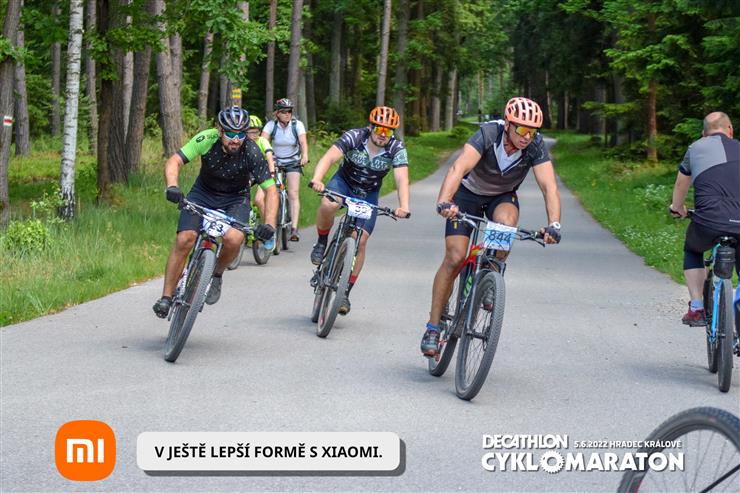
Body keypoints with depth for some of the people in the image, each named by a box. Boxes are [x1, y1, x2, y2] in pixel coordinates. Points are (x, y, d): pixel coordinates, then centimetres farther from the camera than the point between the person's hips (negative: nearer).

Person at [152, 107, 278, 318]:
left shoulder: (252, 152, -26)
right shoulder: (206, 139, -25)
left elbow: (270, 189, -23)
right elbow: (174, 161, -27)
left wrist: (269, 224, -37)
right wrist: (172, 186, -47)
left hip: (235, 199, -1)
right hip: (204, 192, 1)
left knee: (233, 239, -29)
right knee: (184, 240, -18)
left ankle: (216, 274, 2)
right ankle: (166, 297, -5)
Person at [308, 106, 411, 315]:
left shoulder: (396, 148, -22)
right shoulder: (353, 137, -26)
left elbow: (401, 179, -33)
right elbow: (328, 158, -38)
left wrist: (404, 207, -51)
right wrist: (316, 180, -57)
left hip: (368, 195, 1)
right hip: (344, 181, -1)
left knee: (360, 242, -9)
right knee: (327, 206, -35)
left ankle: (345, 292, 4)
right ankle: (321, 243, -6)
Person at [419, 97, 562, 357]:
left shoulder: (536, 145, -25)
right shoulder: (488, 134, -33)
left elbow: (549, 187, -32)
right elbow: (459, 168, -46)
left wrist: (554, 225, -49)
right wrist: (444, 202, -63)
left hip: (503, 196, 2)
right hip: (468, 193, -2)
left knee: (506, 221, -34)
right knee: (455, 258, -13)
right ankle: (433, 327, -1)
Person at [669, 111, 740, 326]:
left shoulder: (696, 148, 18)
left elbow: (681, 185, 33)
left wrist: (677, 208, 54)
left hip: (709, 223, -1)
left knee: (692, 251, 31)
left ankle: (696, 309, 22)